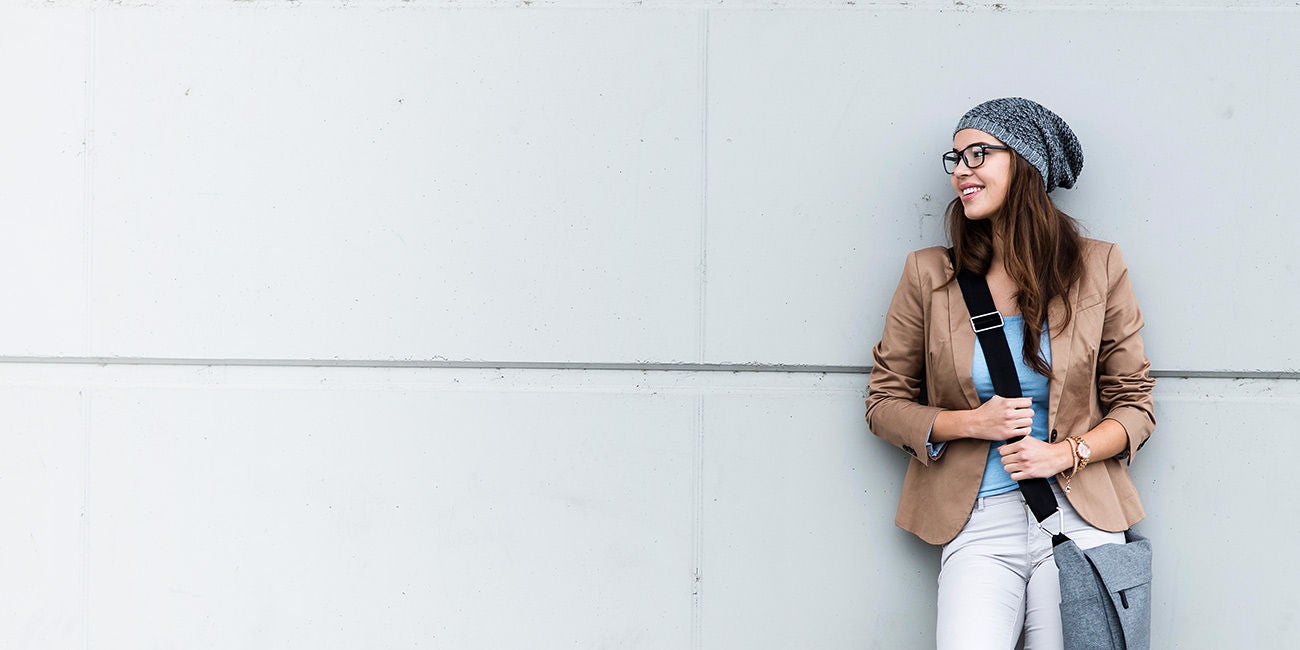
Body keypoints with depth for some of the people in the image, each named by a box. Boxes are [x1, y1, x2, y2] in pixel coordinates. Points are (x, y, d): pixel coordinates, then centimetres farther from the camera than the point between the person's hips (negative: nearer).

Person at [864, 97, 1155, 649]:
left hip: (1079, 518, 0)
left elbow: (1133, 405, 9)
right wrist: (968, 424, -8)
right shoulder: (930, 275, 5)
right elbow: (884, 403, 8)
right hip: (977, 527, 0)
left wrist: (1066, 453, -9)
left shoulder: (1097, 268, 5)